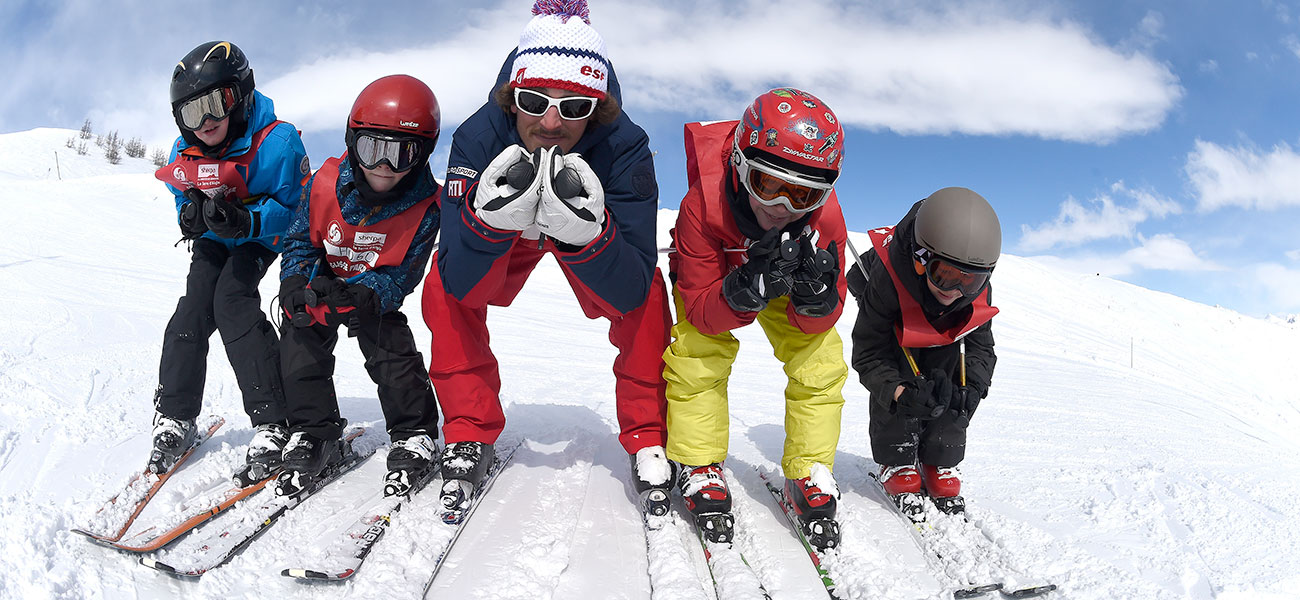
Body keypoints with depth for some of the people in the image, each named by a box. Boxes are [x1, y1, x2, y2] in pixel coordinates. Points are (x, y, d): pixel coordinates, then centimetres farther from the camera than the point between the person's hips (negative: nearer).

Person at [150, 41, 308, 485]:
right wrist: (191, 217, -20)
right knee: (194, 309, -11)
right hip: (213, 242, 6)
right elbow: (184, 204, 6)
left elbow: (295, 210, -24)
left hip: (260, 239, -5)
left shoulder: (276, 142, -27)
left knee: (232, 301, -26)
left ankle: (273, 423, -27)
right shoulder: (185, 153, -9)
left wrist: (245, 220, -41)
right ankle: (174, 419, 5)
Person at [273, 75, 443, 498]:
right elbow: (300, 241, -7)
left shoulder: (424, 205, -26)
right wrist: (296, 286, -26)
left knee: (390, 347, -18)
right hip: (322, 282, 2)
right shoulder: (325, 183, -22)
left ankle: (415, 435, 0)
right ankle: (314, 432, 2)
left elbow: (401, 276, -22)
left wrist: (363, 296, -40)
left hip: (377, 292, -2)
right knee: (301, 335, -13)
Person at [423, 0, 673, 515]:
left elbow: (631, 293, -37)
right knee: (441, 293, -20)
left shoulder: (624, 146, -37)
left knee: (646, 301, -25)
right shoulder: (478, 138, -34)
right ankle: (471, 434, -3)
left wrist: (583, 232, -56)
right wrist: (492, 218, -53)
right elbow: (457, 282, -35)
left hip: (596, 235, -1)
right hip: (502, 233, 1)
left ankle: (648, 439, -6)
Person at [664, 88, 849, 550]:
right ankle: (701, 470, -1)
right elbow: (700, 313, -35)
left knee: (821, 361, -12)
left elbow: (815, 324, -25)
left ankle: (809, 477, 6)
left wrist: (816, 293, -48)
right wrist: (744, 291, -56)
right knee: (696, 355, -22)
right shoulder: (703, 204, -40)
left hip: (787, 279, 2)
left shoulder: (825, 218, -33)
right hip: (715, 276, -1)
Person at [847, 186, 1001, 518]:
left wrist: (971, 387, -36)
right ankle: (898, 465, -9)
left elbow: (981, 346, -15)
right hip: (895, 332, -3)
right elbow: (868, 354, -37)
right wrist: (900, 394, -53)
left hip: (947, 335, 3)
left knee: (949, 386, -17)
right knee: (897, 376, -25)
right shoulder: (888, 280, -44)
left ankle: (940, 465, 0)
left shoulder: (978, 291, -32)